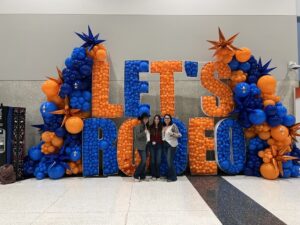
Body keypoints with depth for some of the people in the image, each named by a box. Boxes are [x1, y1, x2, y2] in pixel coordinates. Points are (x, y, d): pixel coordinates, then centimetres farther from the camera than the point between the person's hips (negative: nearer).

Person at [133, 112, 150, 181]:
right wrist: (144, 132, -22)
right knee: (143, 161, -13)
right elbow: (137, 136, -15)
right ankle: (136, 175, -2)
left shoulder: (147, 126, 16)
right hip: (141, 146, -7)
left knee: (144, 161, 7)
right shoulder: (138, 126, -7)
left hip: (146, 145, 7)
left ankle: (142, 176, 13)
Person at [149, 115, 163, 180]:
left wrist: (156, 142, -5)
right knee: (153, 160, 2)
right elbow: (149, 136, 6)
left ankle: (158, 175, 10)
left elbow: (162, 137, 3)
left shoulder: (161, 127, 4)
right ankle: (153, 175, 10)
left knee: (158, 160, -1)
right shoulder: (151, 127, 4)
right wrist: (152, 142, -6)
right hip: (152, 145, 0)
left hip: (159, 145, 0)